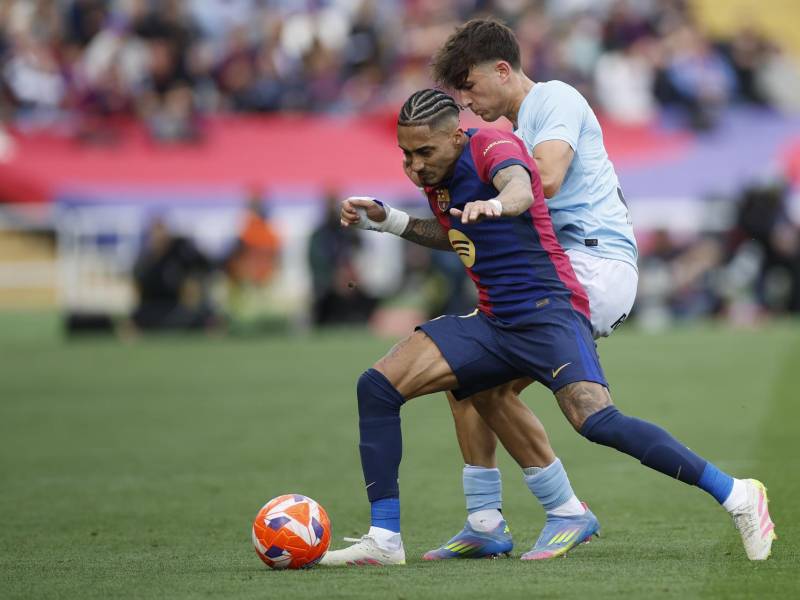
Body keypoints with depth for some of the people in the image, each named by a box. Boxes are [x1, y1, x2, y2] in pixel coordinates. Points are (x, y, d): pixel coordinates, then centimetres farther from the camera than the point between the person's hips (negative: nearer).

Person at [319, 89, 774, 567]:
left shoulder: (493, 147, -11)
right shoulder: (436, 175, 13)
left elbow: (520, 187, -35)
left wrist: (497, 203, -58)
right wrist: (387, 220, 21)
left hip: (549, 312, -9)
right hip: (493, 324, 9)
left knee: (598, 422, -28)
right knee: (378, 386, -4)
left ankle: (738, 496, -19)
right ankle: (385, 539, -2)